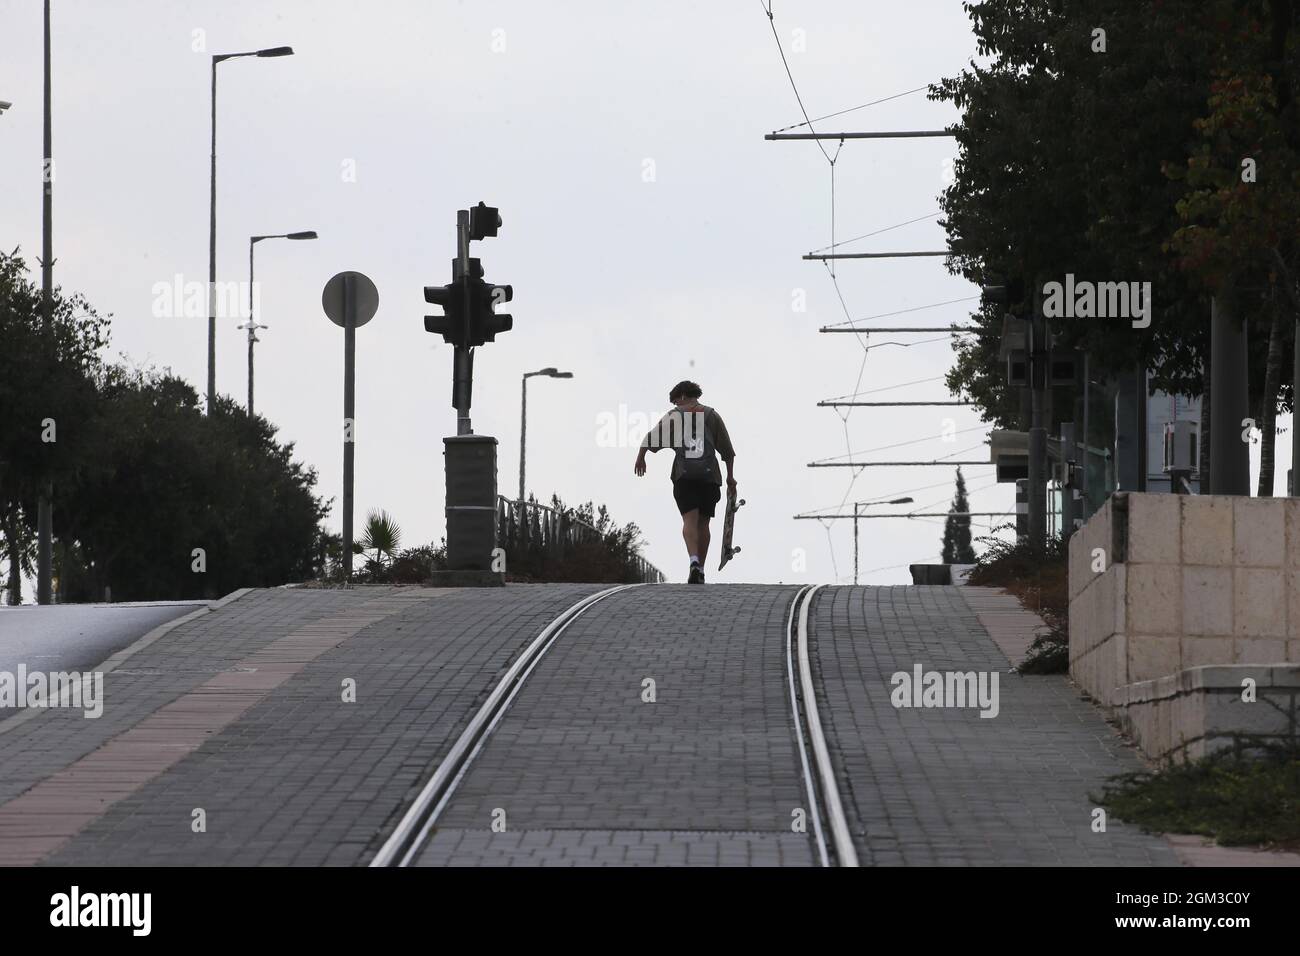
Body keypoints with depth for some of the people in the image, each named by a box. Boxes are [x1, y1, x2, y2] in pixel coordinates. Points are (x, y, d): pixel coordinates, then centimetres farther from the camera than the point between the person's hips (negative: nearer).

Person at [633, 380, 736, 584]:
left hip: (684, 475, -2)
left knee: (690, 520, -10)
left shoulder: (674, 416, 9)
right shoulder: (711, 415, 15)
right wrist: (730, 476, 22)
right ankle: (700, 571, 11)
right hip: (709, 475, 2)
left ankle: (694, 561, -33)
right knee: (703, 523, 9)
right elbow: (727, 449, 15)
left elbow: (650, 438, 2)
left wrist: (640, 458, 16)